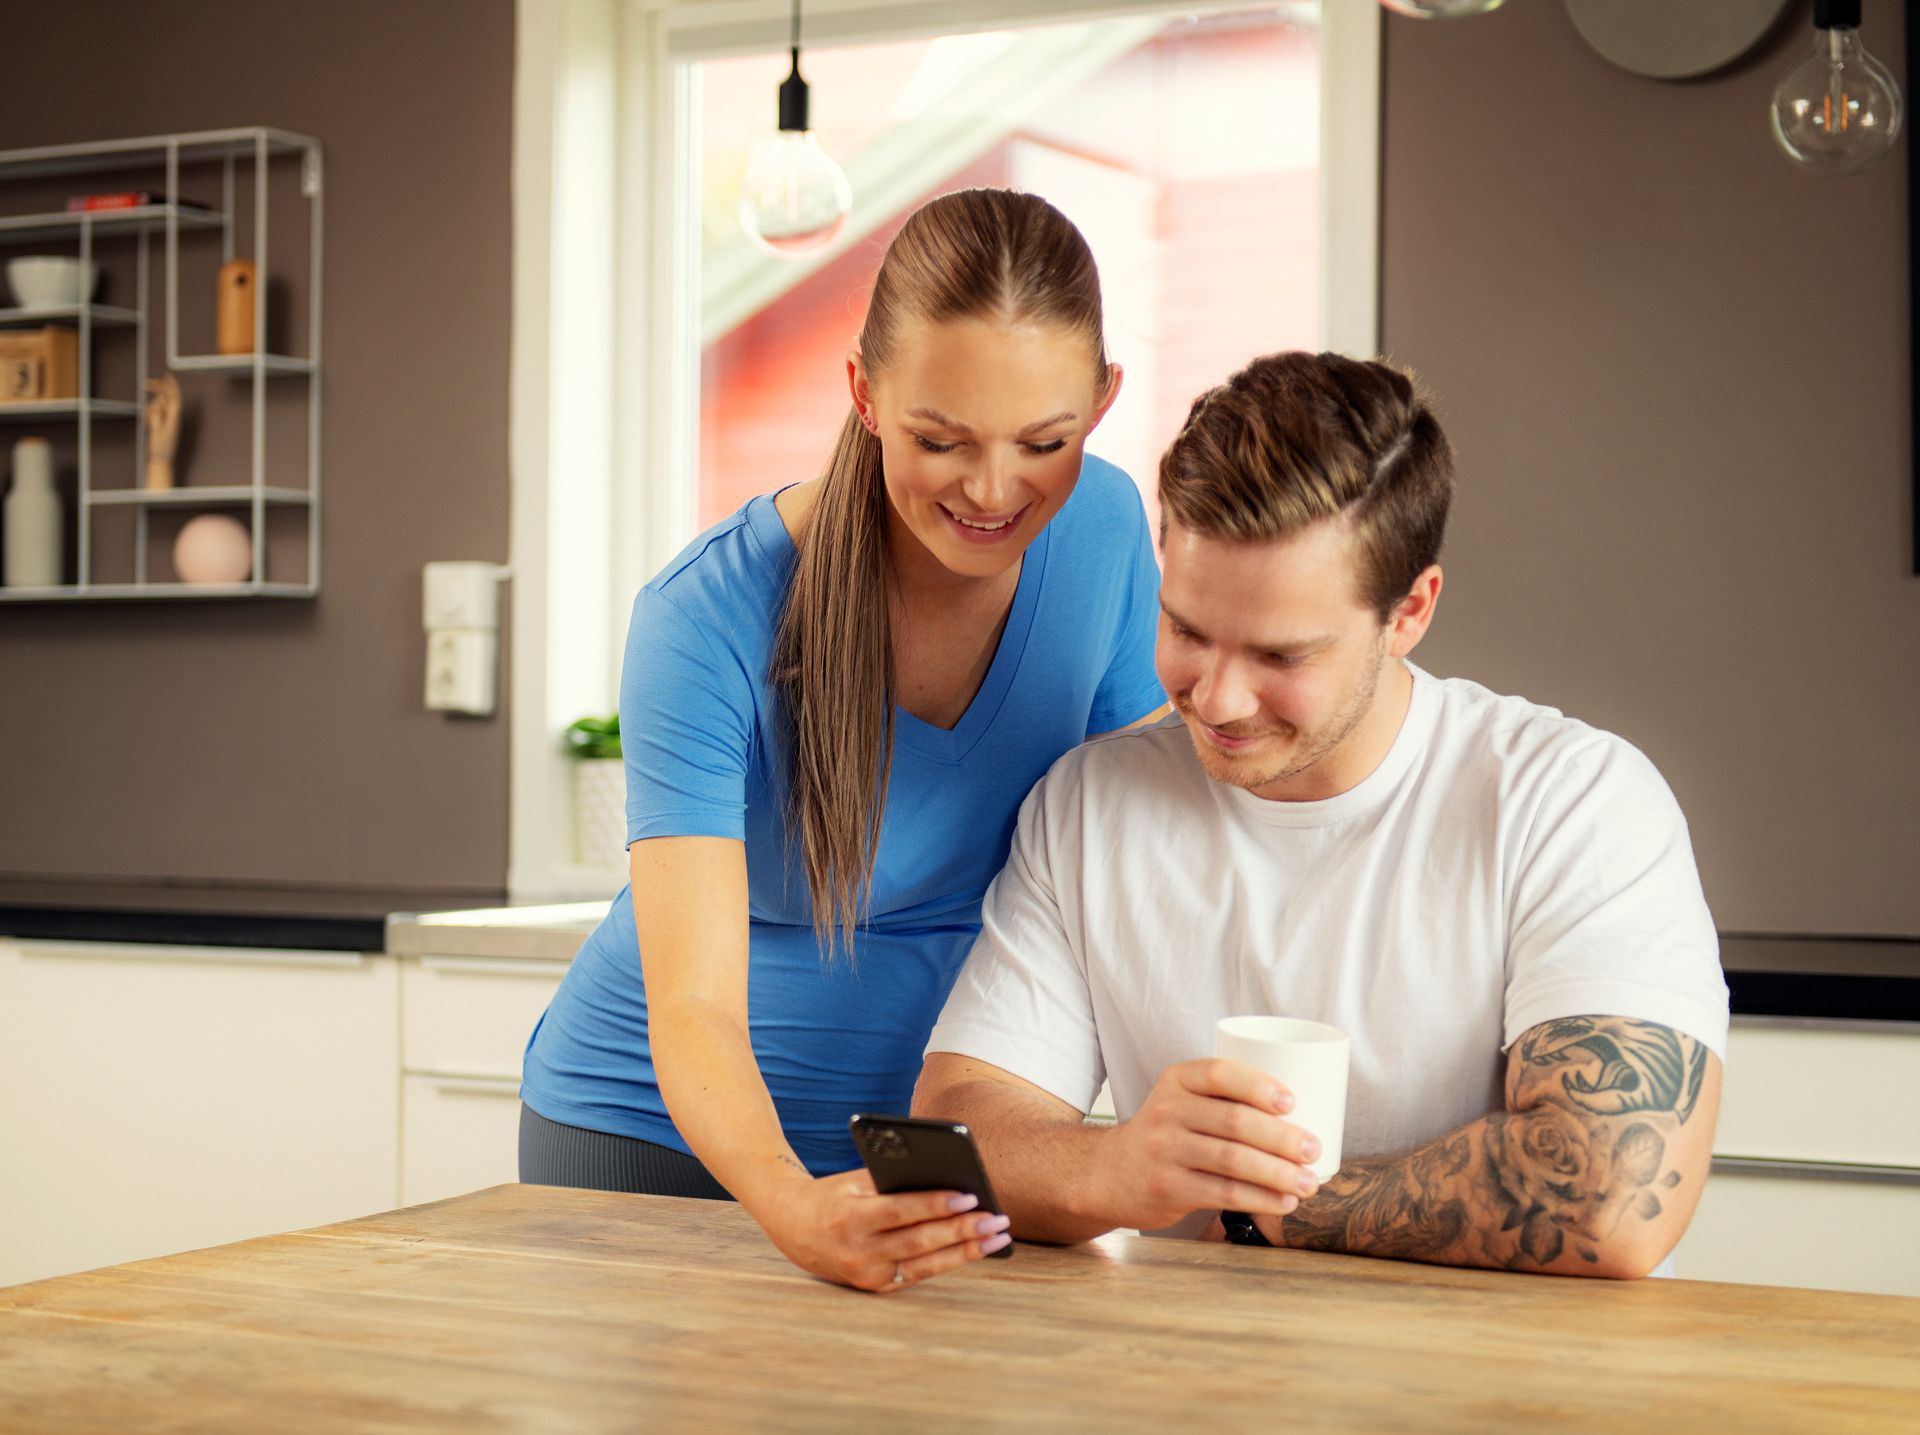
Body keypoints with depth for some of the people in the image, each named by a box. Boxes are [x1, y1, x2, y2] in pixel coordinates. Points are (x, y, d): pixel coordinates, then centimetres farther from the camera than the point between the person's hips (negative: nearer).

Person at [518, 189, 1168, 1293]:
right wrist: (795, 1206, -50)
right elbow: (693, 1013, -30)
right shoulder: (707, 620, -25)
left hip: (928, 1135, 3)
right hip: (654, 1135, -3)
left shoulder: (1105, 531, -13)